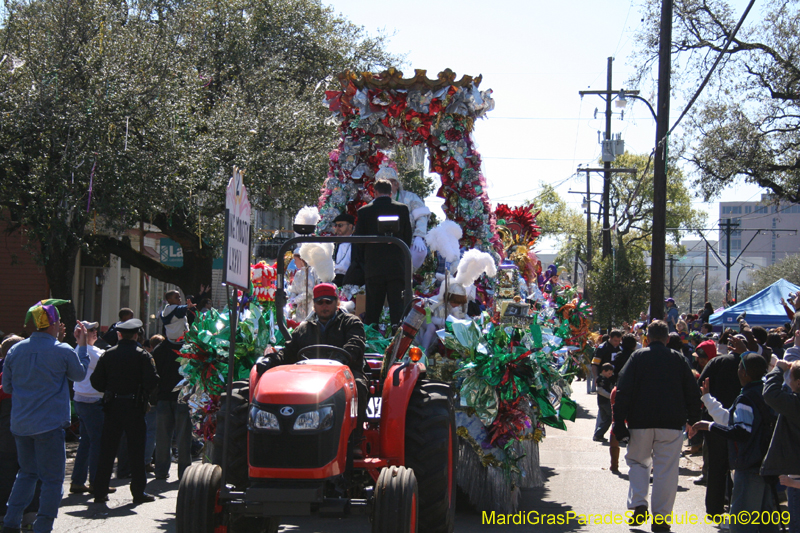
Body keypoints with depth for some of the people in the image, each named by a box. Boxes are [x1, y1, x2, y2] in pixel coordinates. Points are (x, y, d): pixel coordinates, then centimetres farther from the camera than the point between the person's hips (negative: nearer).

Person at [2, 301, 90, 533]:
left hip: (20, 424, 5)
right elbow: (80, 374, 9)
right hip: (50, 424, -5)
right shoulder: (63, 351, -11)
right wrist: (82, 345, 18)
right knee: (52, 479, 3)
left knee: (27, 473, 20)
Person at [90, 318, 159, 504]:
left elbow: (96, 381, 2)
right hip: (134, 406, -3)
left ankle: (100, 492, 7)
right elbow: (152, 381, -13)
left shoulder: (108, 354, 3)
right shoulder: (142, 355, -5)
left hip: (112, 405, 3)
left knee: (107, 450, 6)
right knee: (136, 450, 4)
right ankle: (138, 492, 6)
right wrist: (144, 395, 5)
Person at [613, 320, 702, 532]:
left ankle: (638, 504, 0)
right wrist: (693, 420, 17)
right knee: (666, 469, 4)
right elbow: (693, 392, 7)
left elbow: (623, 391, -4)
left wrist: (619, 422, -3)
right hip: (672, 423, 0)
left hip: (640, 421, 0)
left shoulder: (638, 357, 3)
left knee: (638, 461, 17)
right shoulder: (678, 359, 6)